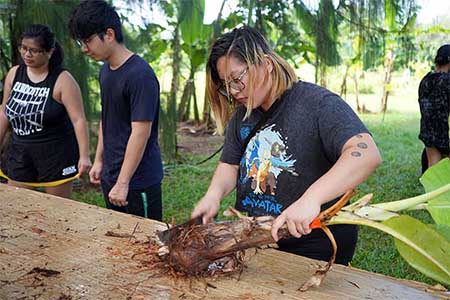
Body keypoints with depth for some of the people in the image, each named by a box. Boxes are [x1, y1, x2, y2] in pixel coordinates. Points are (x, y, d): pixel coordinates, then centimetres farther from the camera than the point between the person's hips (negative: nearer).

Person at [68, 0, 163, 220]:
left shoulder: (140, 76, -20)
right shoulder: (105, 70, 7)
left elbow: (140, 133, -22)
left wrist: (123, 183, -20)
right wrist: (99, 160, 17)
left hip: (137, 179, -8)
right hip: (110, 175, 8)